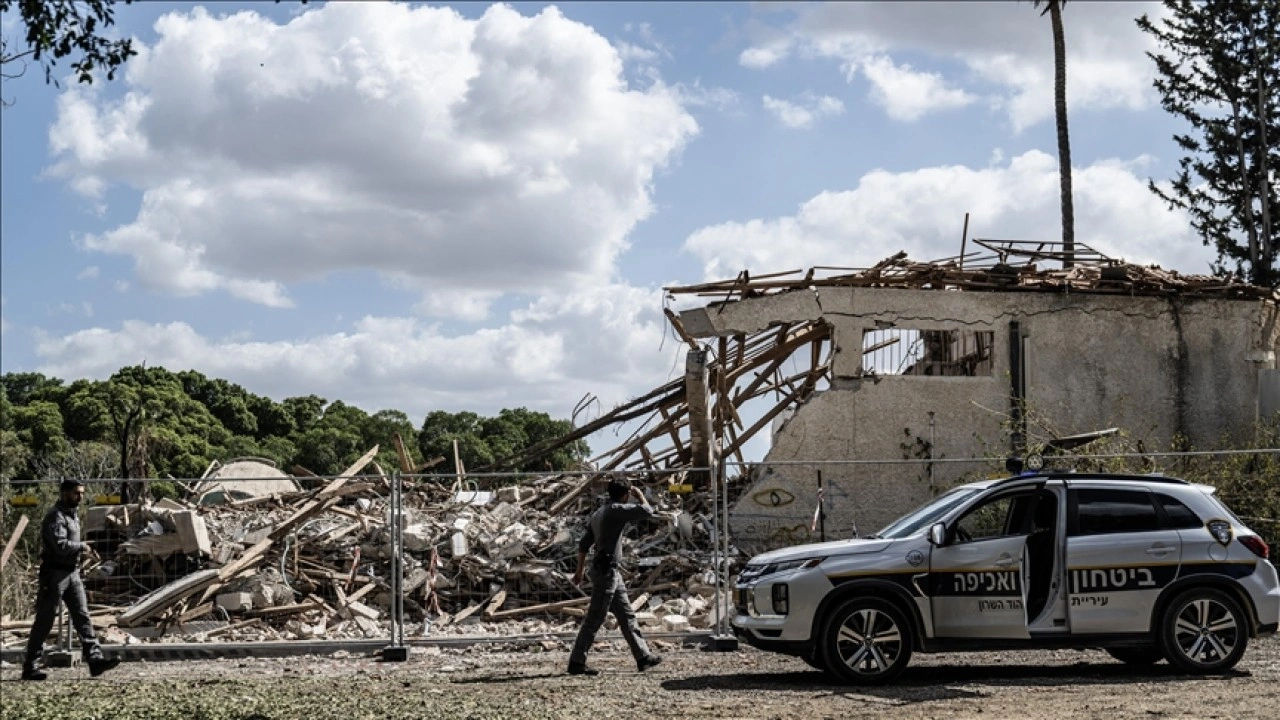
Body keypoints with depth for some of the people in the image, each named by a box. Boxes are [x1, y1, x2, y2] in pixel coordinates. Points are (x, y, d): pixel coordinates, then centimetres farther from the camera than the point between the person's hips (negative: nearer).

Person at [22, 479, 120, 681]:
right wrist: (83, 547, -13)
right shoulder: (55, 516, -15)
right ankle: (29, 667, 7)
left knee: (82, 617, 0)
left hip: (72, 573, 9)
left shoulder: (73, 515, 15)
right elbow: (60, 545, -26)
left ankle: (95, 659, -5)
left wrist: (84, 551, 7)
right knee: (44, 622, -1)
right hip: (55, 573, -9)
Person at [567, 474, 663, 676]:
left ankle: (643, 656, 16)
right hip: (606, 571, -10)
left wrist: (579, 572, 19)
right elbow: (647, 511, -18)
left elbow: (583, 545, 16)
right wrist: (640, 496, 2)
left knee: (627, 615, 12)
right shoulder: (616, 510, -13)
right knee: (594, 619, -5)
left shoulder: (599, 514, 15)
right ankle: (576, 662, -2)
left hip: (611, 572, 10)